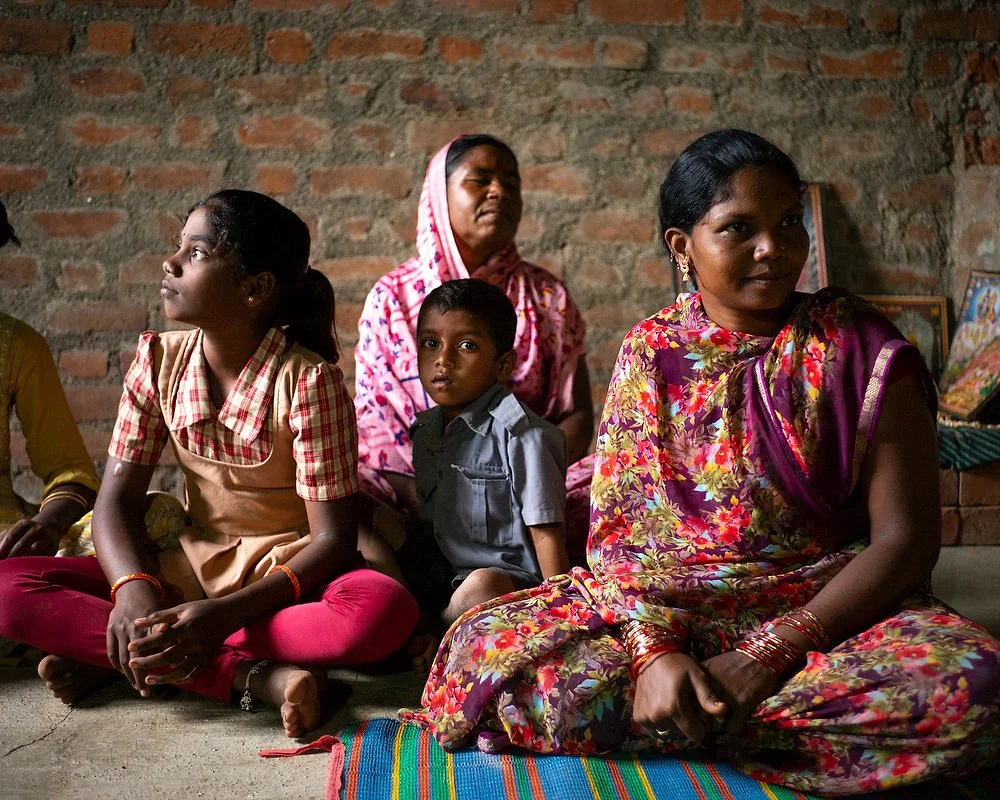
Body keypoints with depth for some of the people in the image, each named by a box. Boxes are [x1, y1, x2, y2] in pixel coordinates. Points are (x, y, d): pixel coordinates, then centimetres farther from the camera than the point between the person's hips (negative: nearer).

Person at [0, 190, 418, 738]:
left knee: (385, 610, -37)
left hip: (288, 578, -3)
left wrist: (226, 614, -31)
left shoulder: (308, 380, -17)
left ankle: (114, 660, -26)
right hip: (189, 569, 4)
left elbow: (332, 538, -18)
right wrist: (133, 588, -25)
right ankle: (249, 676, -26)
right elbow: (118, 497, -3)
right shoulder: (159, 359, -2)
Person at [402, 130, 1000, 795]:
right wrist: (653, 649, -21)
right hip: (660, 609, 1)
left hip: (825, 609, -1)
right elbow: (618, 523, 0)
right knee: (482, 646, -22)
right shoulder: (649, 352, 4)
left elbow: (905, 538, -8)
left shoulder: (859, 347, -3)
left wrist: (768, 658, -18)